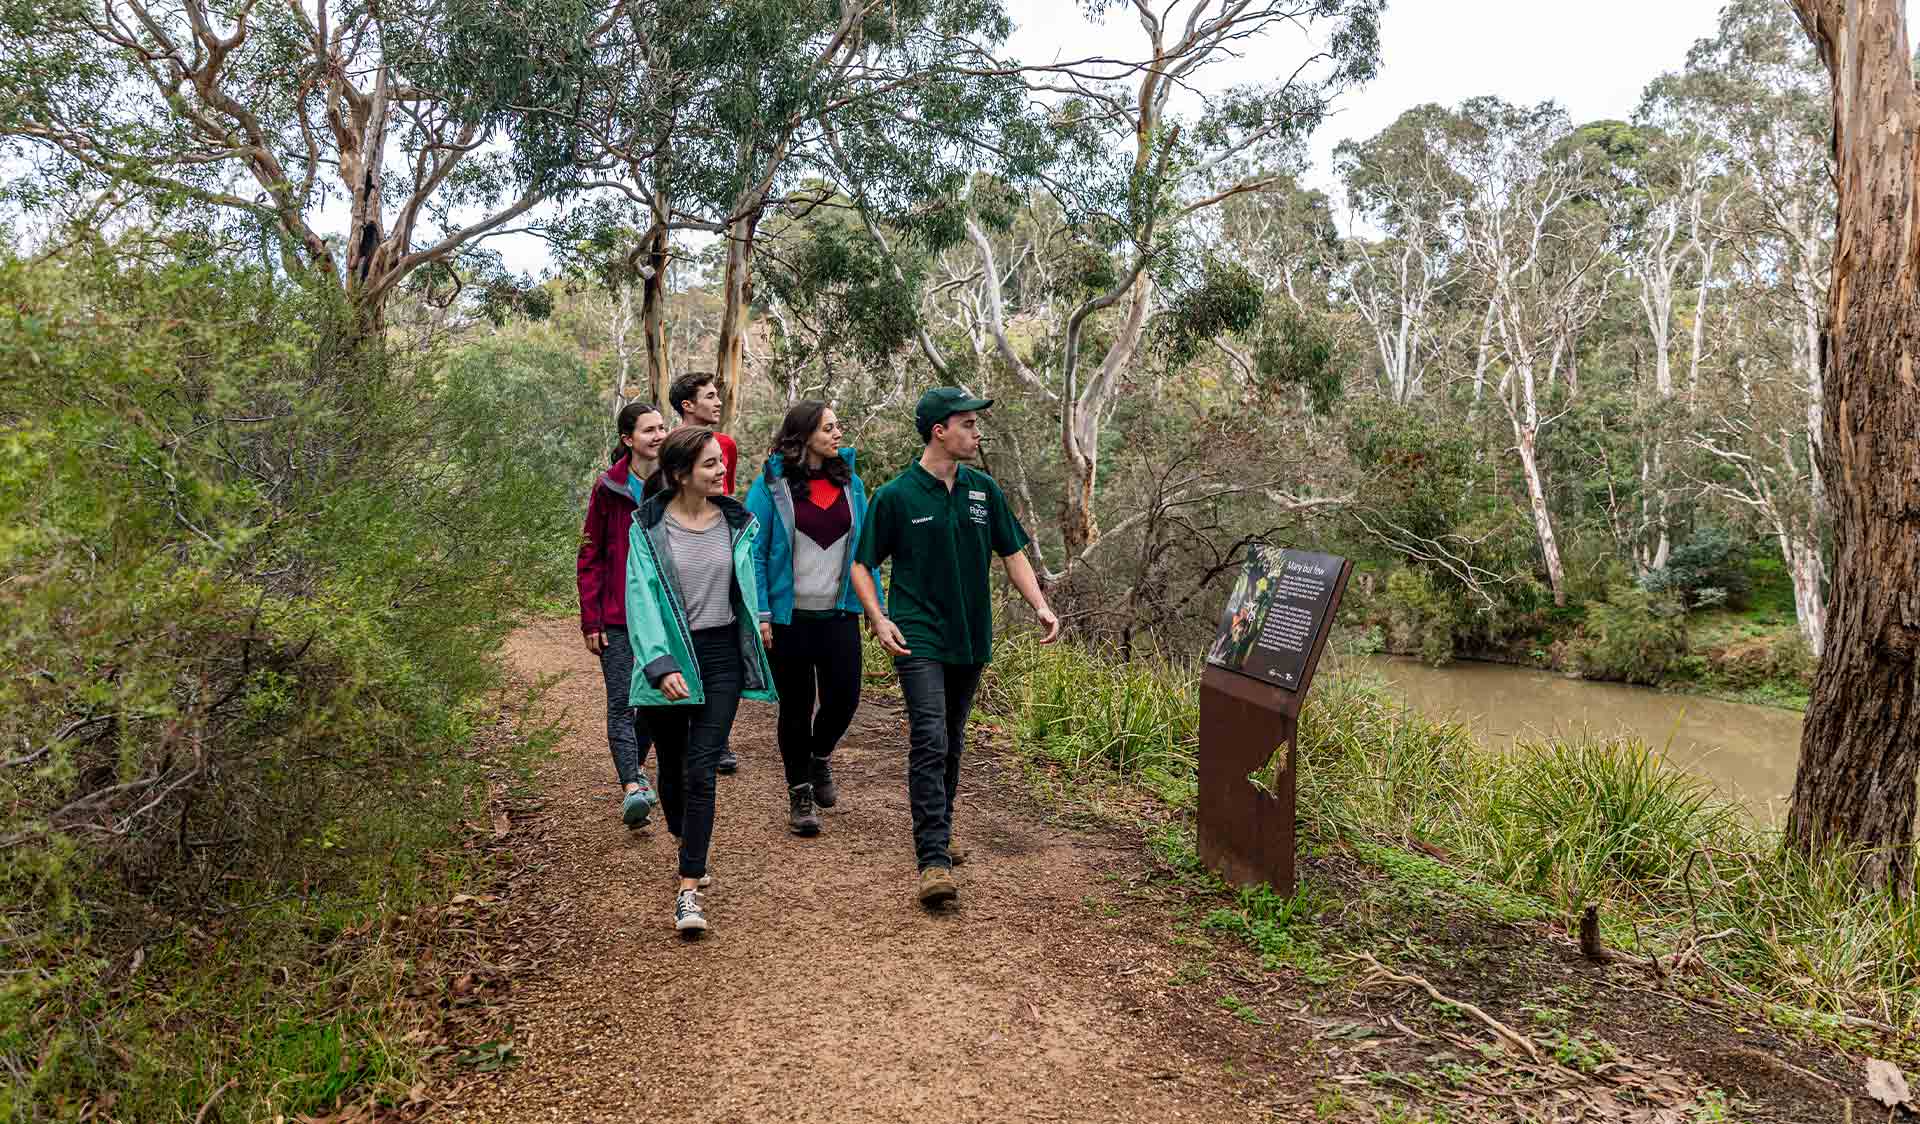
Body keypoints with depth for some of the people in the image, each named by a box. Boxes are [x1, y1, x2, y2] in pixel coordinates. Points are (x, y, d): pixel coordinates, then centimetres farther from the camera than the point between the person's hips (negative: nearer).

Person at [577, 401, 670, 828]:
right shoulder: (609, 488, -4)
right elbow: (590, 557, -1)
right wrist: (590, 620, -5)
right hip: (618, 616, -3)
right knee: (622, 704, -8)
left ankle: (637, 765, 35)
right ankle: (632, 786, -13)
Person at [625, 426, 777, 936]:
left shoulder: (737, 522, 3)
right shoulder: (648, 526, -6)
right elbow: (641, 596, -14)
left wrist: (759, 627, 15)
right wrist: (659, 663, -25)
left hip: (721, 656, 1)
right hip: (667, 658, 0)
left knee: (700, 771, -8)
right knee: (673, 766, 15)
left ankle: (689, 889, -6)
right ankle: (687, 846, 43)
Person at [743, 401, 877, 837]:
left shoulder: (849, 481, 7)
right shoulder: (771, 484, -6)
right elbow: (754, 552, -7)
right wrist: (760, 615, -12)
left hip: (838, 614, 3)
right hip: (789, 618, -3)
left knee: (844, 698, -1)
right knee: (795, 708, 7)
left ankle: (820, 757, 32)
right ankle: (799, 795, 24)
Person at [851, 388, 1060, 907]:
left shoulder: (983, 490, 8)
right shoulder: (895, 496, -5)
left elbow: (1012, 553, 12)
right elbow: (862, 565, 1)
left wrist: (1041, 606, -2)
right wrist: (879, 618, -14)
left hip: (970, 637, 5)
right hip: (919, 638, -5)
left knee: (952, 744, 16)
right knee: (930, 741, -15)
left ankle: (940, 834, 33)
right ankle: (934, 860, -14)